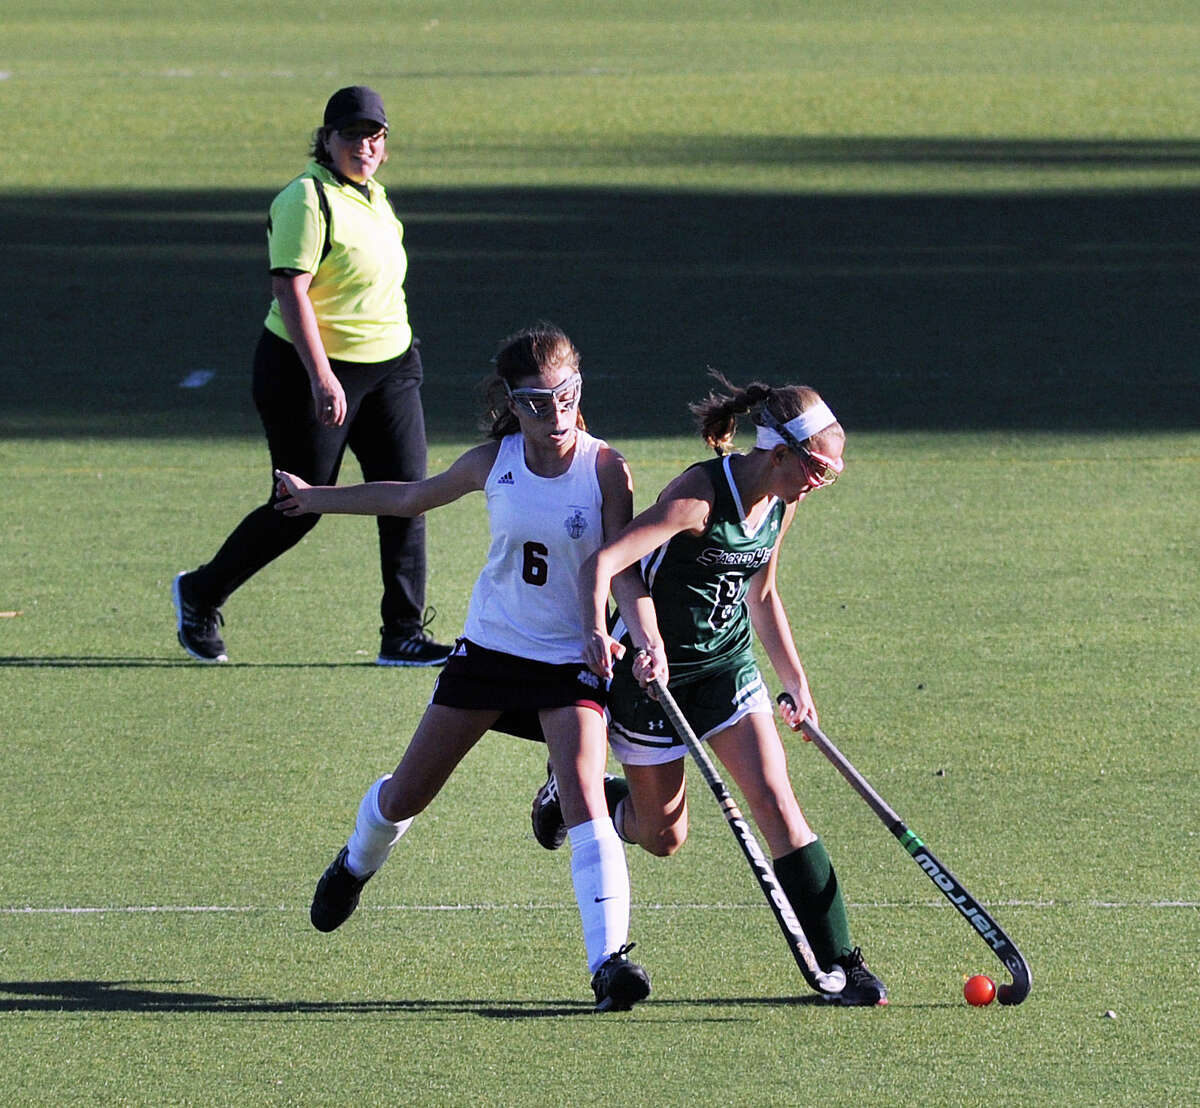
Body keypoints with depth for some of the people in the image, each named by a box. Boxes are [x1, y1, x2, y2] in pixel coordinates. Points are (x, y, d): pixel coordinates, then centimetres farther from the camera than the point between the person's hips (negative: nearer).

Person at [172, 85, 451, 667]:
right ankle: (200, 594, 20)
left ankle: (403, 634, 2)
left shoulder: (374, 197, 12)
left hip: (390, 366, 8)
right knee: (299, 508, -1)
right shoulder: (308, 198, -14)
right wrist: (321, 377, -28)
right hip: (309, 369, -8)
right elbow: (291, 291, -21)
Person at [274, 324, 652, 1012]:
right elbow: (410, 498, 14)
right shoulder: (494, 463, -4)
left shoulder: (606, 469, -13)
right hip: (491, 646, 3)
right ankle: (356, 865, 46)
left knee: (585, 803, -23)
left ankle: (610, 961, -26)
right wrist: (314, 498, 24)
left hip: (571, 661, -3)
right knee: (407, 795, 12)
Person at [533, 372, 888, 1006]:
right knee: (663, 838, 7)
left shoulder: (781, 503, -3)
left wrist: (795, 682, 16)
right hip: (654, 668, -5)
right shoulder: (701, 494, -27)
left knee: (776, 803, -10)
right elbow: (603, 562, -35)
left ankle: (838, 962, -8)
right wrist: (596, 632, -53)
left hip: (729, 664, 5)